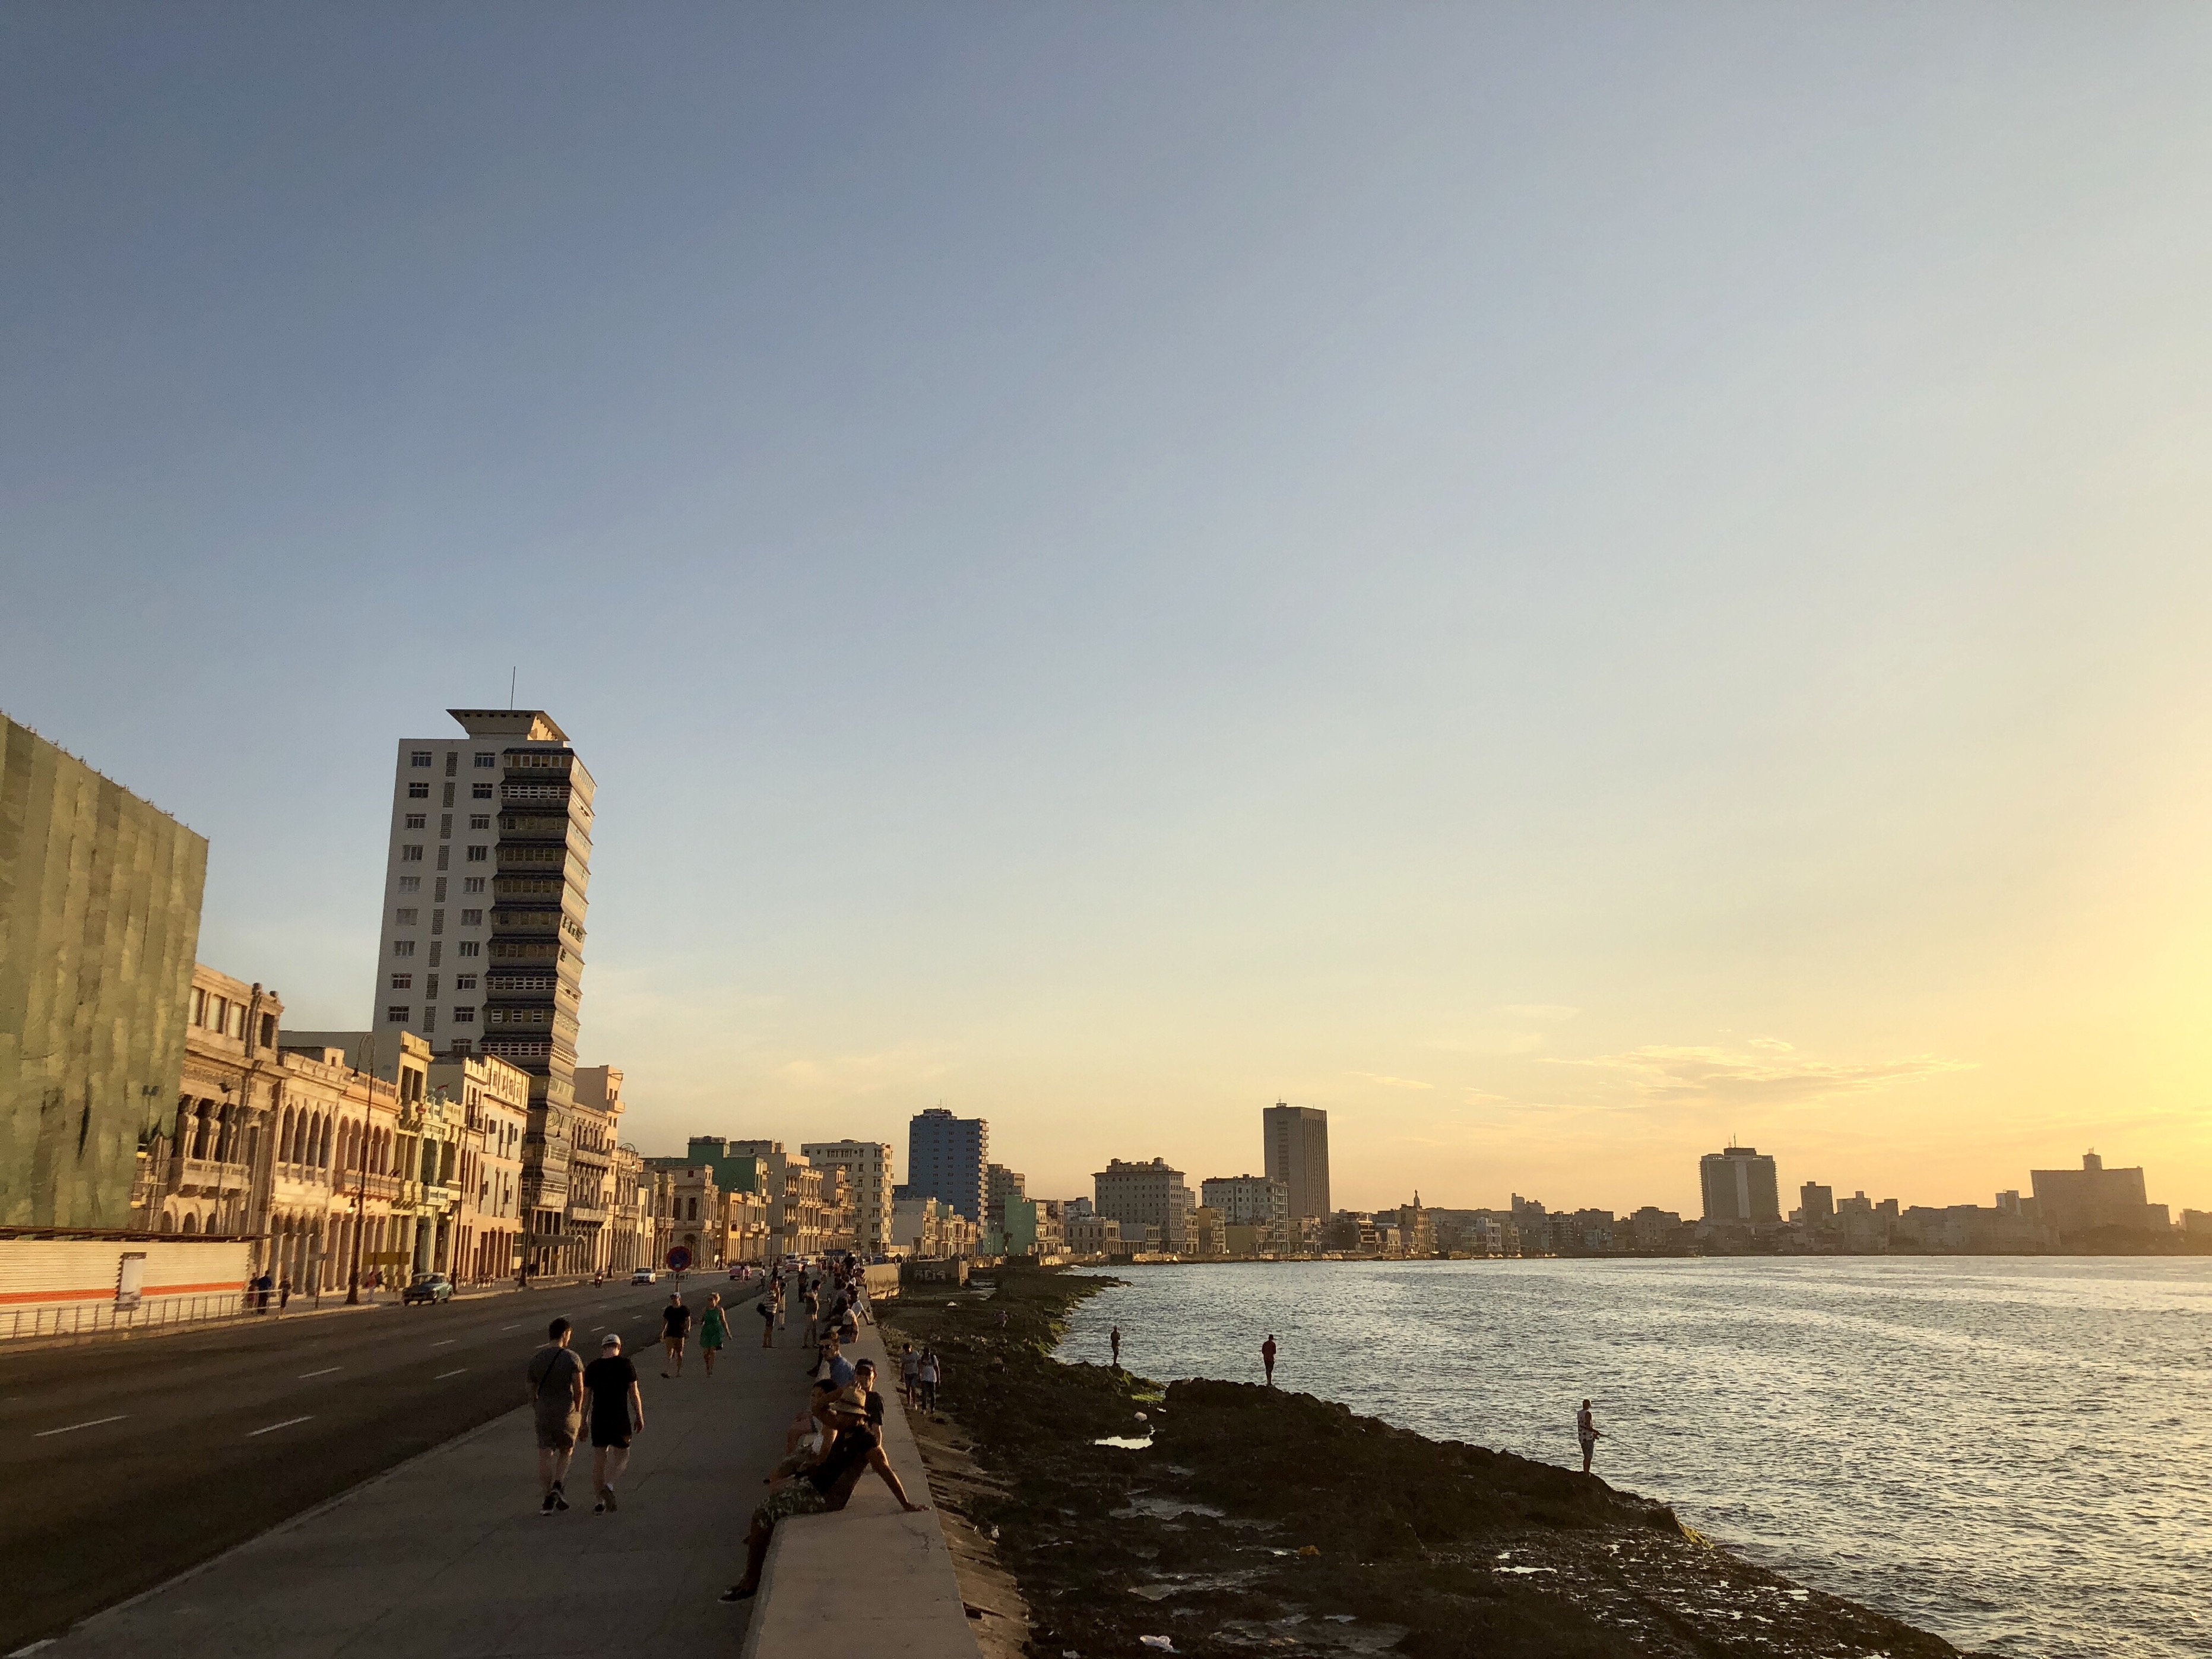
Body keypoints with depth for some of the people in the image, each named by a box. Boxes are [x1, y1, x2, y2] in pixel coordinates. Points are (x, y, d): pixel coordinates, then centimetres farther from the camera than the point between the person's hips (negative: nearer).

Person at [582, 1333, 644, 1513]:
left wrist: (584, 1420, 15)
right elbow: (634, 1393, -5)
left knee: (598, 1459, 12)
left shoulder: (592, 1368, 3)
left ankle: (601, 1501, 10)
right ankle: (609, 1486, -13)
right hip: (620, 1418, -2)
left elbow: (586, 1397, 6)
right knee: (621, 1457, 13)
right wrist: (640, 1417, 3)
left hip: (598, 1419, 3)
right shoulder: (626, 1364, -5)